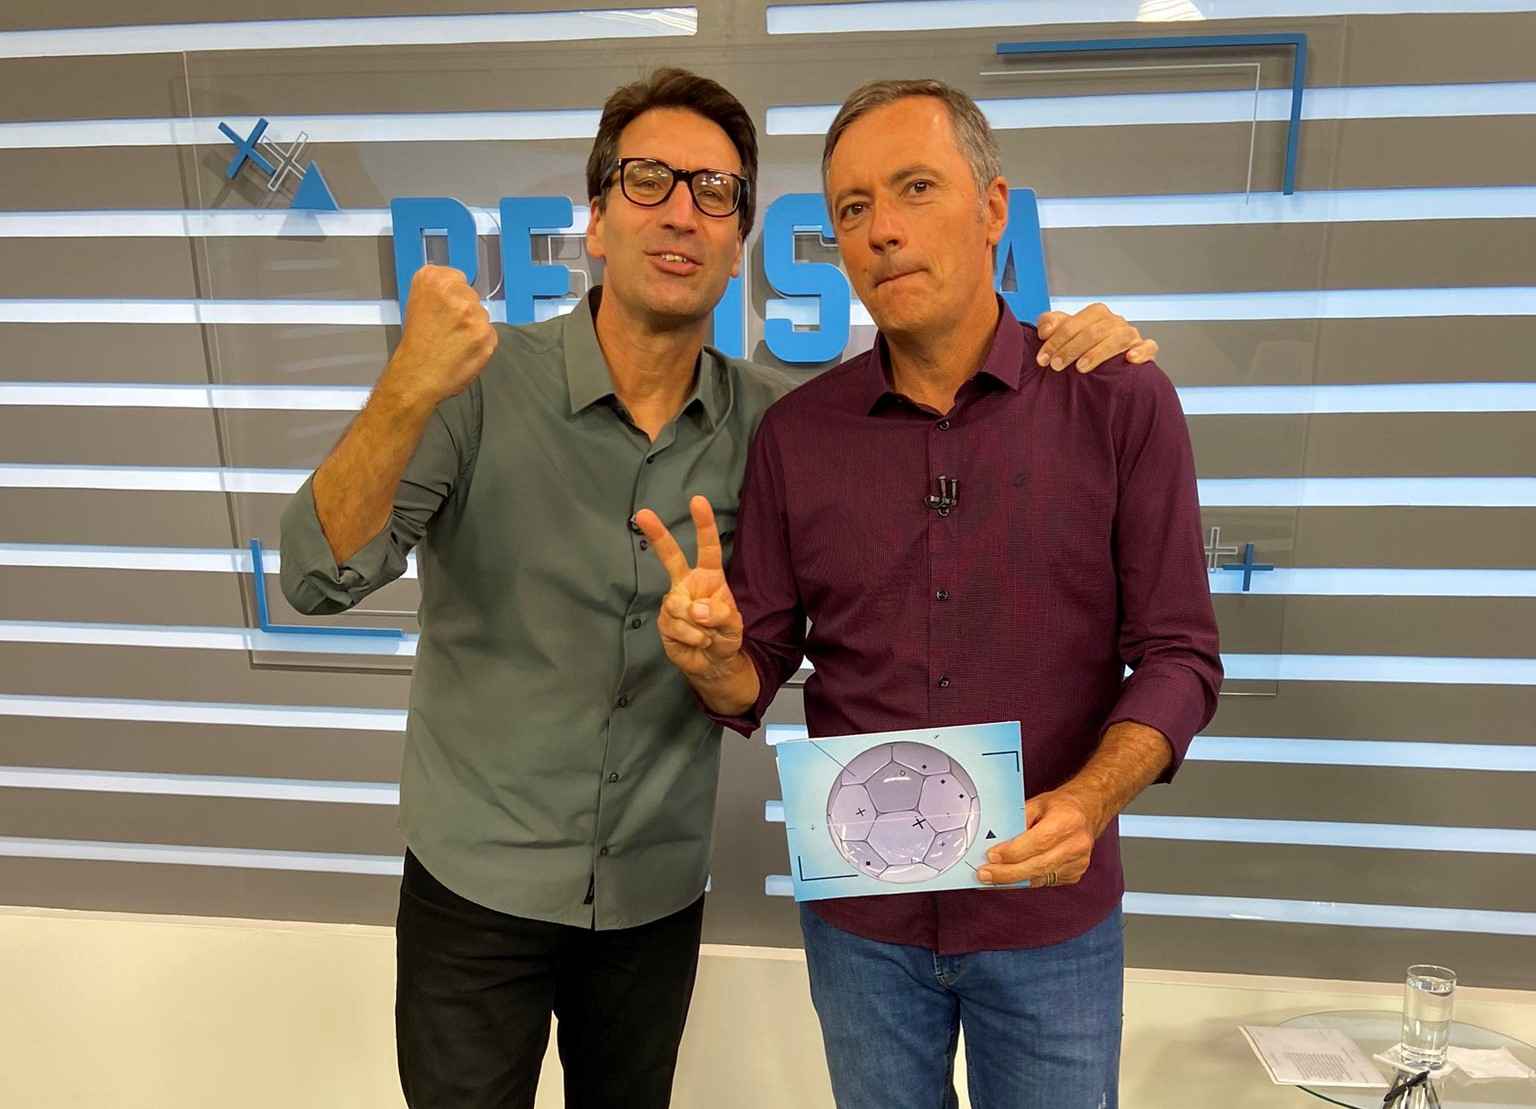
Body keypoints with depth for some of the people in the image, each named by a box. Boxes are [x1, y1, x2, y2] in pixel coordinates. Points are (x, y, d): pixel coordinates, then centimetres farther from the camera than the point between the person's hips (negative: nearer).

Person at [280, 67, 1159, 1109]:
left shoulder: (767, 420, -8)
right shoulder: (485, 382, -15)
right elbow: (322, 578, -20)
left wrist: (1064, 356, -15)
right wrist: (408, 394, -39)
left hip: (658, 893, 3)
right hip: (478, 880, -2)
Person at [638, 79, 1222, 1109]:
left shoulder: (1119, 401, -10)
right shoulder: (796, 433, -5)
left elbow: (1178, 655, -7)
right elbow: (754, 683, -1)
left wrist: (1090, 801, -24)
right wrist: (712, 656, -23)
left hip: (1050, 912, -1)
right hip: (857, 914, 2)